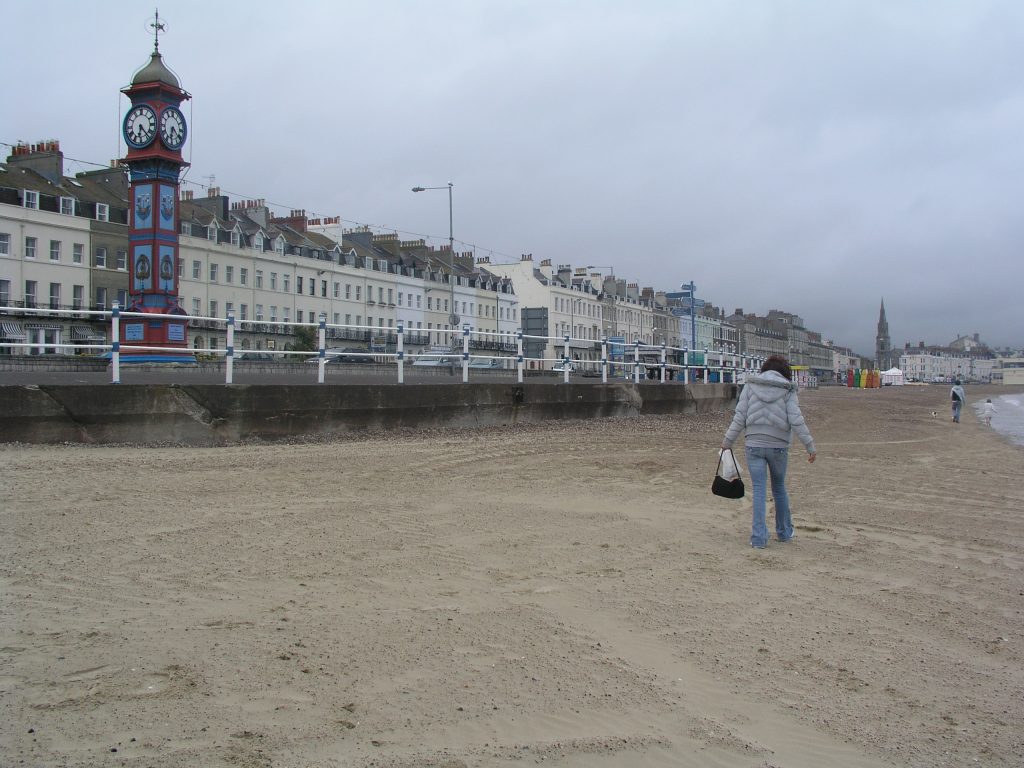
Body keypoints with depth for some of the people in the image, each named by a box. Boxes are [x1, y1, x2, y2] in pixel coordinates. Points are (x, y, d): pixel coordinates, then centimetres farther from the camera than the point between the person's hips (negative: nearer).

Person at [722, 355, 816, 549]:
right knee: (779, 488, 18)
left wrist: (727, 441, 5)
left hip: (754, 445, 0)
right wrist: (810, 446, -6)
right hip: (779, 446, 0)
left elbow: (739, 417, -2)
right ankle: (784, 531, 29)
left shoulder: (750, 385, 1)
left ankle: (759, 537, -4)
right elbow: (796, 420, -9)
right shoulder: (787, 390, -1)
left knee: (759, 491, 2)